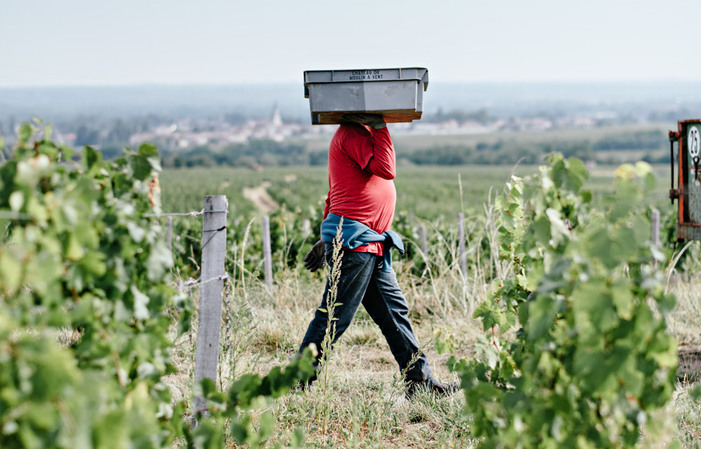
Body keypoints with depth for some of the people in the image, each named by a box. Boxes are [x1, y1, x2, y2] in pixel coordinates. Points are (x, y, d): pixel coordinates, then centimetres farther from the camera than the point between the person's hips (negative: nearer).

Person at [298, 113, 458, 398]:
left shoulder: (359, 133, 21)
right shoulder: (351, 134, -11)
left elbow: (335, 194, 24)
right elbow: (386, 169, -23)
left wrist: (328, 239, 25)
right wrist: (380, 127, -15)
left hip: (371, 246, 10)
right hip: (354, 243, -10)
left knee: (394, 311, 9)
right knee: (335, 317, -6)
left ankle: (420, 380, 12)